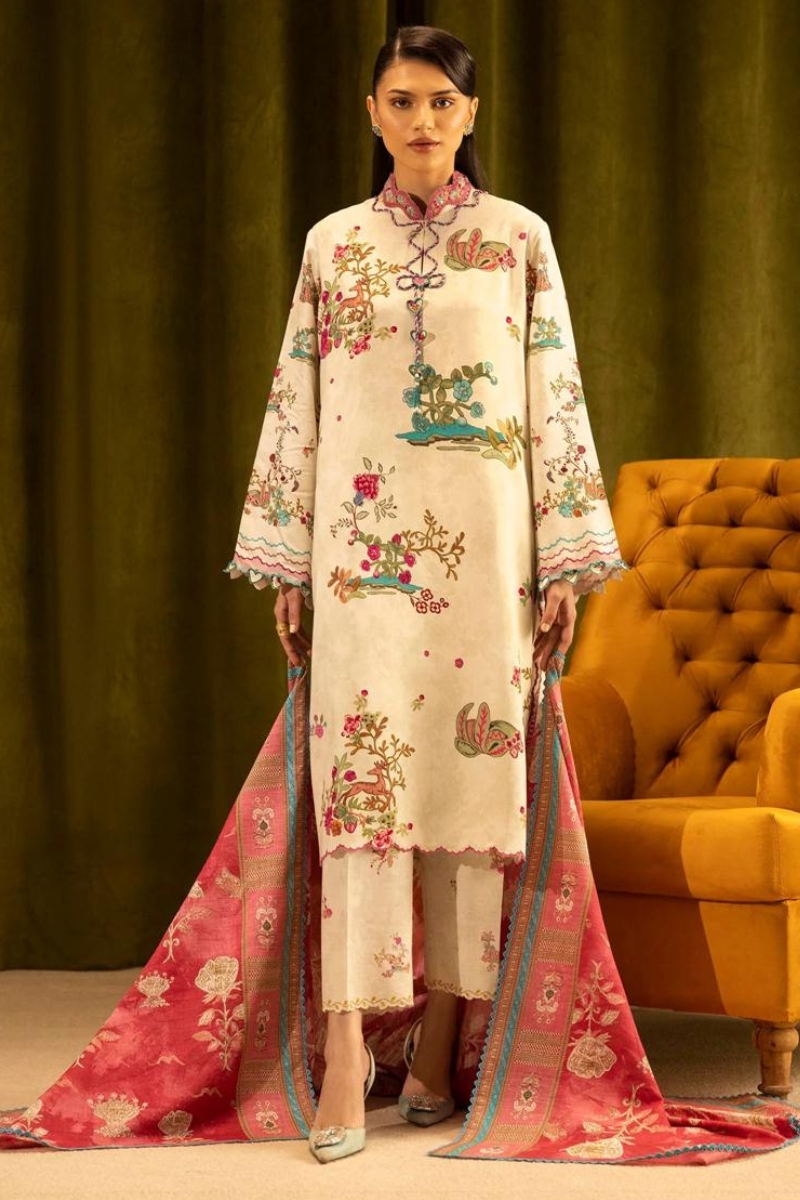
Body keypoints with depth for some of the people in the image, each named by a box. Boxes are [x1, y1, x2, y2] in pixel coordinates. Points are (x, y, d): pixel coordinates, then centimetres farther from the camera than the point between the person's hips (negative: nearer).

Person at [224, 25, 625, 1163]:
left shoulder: (519, 237, 7)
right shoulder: (332, 243, 9)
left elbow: (557, 397, 5)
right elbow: (295, 404, 9)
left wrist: (566, 559, 0)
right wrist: (283, 562, 5)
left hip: (485, 539, 0)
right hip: (365, 540, 0)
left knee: (474, 767, 0)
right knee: (360, 771, -8)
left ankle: (439, 1044, 9)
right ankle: (348, 1054, -11)